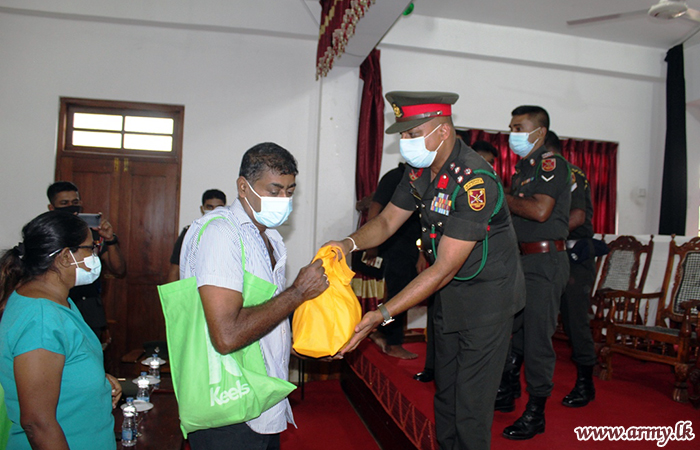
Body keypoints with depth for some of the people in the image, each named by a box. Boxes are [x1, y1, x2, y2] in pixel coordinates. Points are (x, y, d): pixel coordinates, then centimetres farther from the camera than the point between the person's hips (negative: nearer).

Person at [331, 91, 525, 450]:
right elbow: (387, 220, 4)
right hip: (448, 292, 7)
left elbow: (444, 269, -29)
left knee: (471, 404, 1)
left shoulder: (475, 181, -29)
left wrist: (382, 315, -32)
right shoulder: (419, 170, -3)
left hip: (486, 294, -7)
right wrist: (349, 243, -18)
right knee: (444, 390, 19)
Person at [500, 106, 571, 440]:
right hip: (521, 258, 9)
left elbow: (540, 211, -22)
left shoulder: (550, 163, -9)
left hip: (545, 260, -9)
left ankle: (535, 413, 8)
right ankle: (507, 394, 31)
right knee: (511, 328, 16)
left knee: (537, 335, -4)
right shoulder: (522, 168, 18)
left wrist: (502, 198, -11)